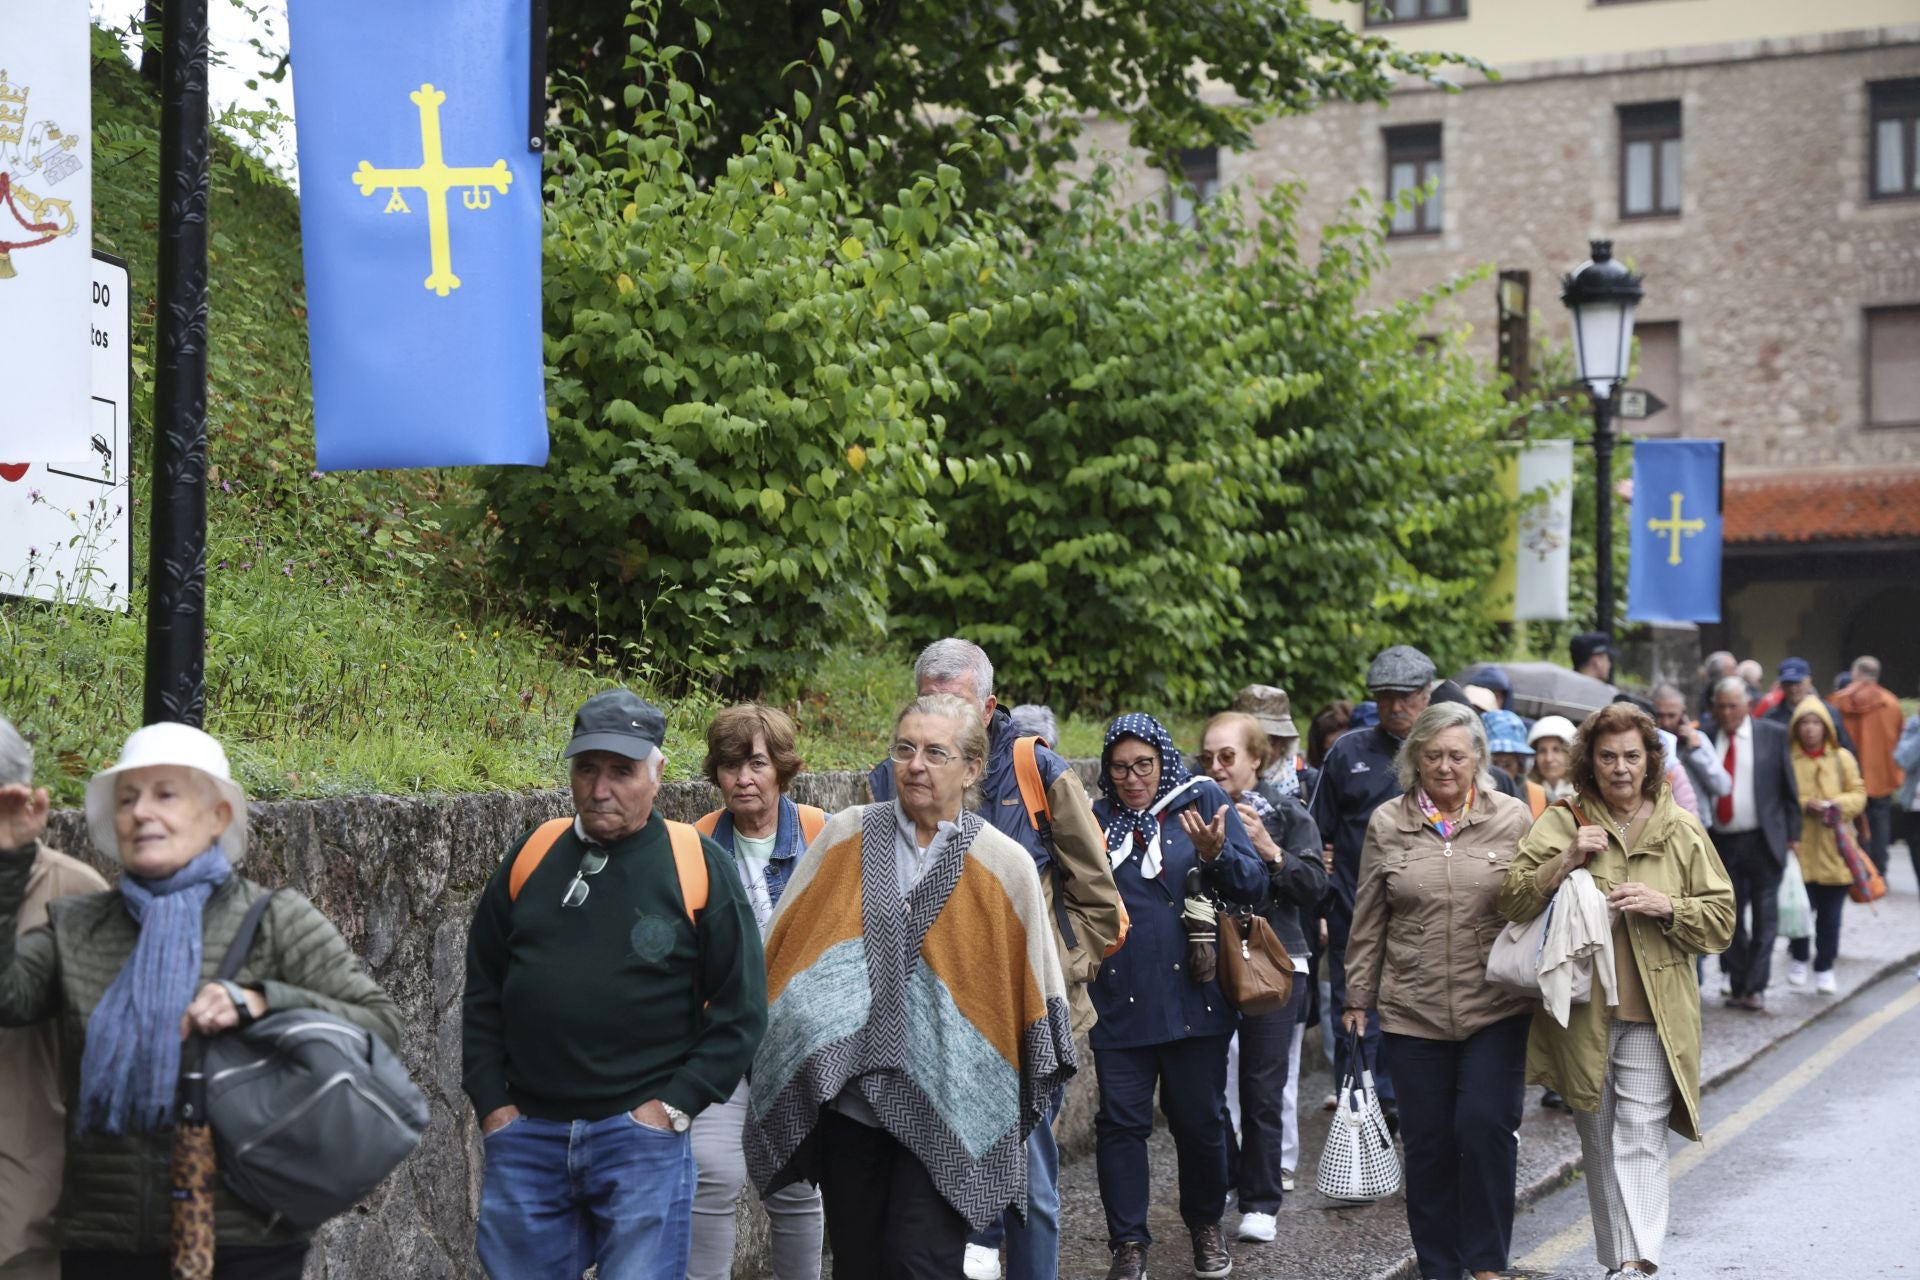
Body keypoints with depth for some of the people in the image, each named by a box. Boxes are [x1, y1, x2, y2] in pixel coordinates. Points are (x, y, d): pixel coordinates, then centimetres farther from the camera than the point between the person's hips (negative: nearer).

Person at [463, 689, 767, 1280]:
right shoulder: (529, 859, 8)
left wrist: (675, 1106, -7)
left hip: (643, 1135, -3)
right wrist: (492, 1103, 5)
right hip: (526, 1134, 3)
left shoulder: (700, 867, -2)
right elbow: (482, 992, 14)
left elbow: (741, 1008, -1)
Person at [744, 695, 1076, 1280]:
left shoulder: (1006, 865, 0)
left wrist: (1022, 1097, 4)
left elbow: (1029, 989, 5)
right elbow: (781, 948, 13)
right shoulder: (846, 835, 6)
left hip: (945, 1109, -2)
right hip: (847, 1096, 2)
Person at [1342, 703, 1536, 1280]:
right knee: (1428, 1141, 6)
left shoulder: (1512, 818, 1)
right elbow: (1368, 922, 9)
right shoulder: (1387, 824, 4)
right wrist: (1358, 997, 9)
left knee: (1485, 1126, -9)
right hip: (1413, 1012, 2)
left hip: (1496, 1010, -1)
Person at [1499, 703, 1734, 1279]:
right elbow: (1512, 901, -6)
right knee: (1598, 1143, 10)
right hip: (1581, 1010, 1)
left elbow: (1721, 918, 4)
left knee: (1641, 1138, -10)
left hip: (1653, 1013, -1)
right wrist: (1567, 859, -19)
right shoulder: (1562, 823, 2)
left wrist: (1665, 906, -13)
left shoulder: (1681, 831, 4)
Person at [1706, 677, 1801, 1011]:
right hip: (1721, 842, 1)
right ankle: (1737, 985, 14)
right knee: (1729, 918, 5)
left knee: (1764, 917, 1)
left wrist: (1792, 834, 1)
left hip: (1762, 841, -1)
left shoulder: (1772, 735, 1)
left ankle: (1755, 987, 7)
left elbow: (1788, 787, 4)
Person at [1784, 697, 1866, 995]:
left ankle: (1824, 968, 20)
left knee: (1830, 915, 6)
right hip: (1800, 849, -2)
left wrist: (1838, 804, -13)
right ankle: (1797, 957, 25)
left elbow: (1858, 794, 6)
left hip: (1834, 850, 2)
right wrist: (1804, 805, -18)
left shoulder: (1842, 758, 4)